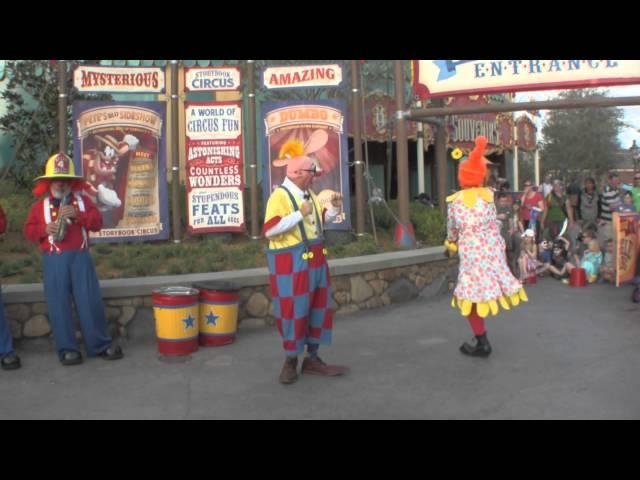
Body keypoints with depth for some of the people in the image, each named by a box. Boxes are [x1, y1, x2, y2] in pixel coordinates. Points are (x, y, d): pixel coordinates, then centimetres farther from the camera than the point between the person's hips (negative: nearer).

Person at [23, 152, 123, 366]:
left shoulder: (83, 200, 10)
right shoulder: (40, 205, 10)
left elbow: (97, 222, 0)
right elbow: (28, 230, 8)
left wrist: (78, 215, -15)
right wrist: (44, 229, -12)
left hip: (80, 256, 0)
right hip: (53, 260, 0)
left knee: (90, 301, 0)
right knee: (59, 304, 0)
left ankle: (100, 344, 10)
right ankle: (67, 349, 8)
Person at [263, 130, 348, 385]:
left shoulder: (309, 194, 11)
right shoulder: (280, 195, -15)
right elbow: (269, 229, -25)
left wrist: (333, 209, 5)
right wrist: (299, 214, -27)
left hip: (315, 259, 8)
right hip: (291, 263, -8)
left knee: (319, 308, 12)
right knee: (293, 311, 1)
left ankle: (312, 359, 25)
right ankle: (290, 361, 19)